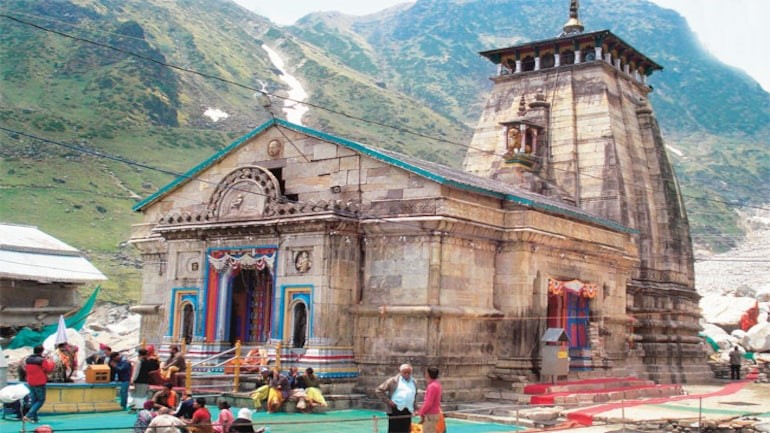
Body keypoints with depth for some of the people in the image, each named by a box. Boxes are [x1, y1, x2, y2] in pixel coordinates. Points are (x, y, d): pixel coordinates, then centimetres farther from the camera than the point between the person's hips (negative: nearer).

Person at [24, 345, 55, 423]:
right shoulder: (42, 360, -18)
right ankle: (28, 415, -10)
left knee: (33, 400, 15)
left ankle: (34, 418, 18)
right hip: (40, 383, -7)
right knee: (41, 400, 3)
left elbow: (25, 369, 17)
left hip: (30, 383, 7)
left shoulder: (27, 360, 2)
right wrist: (49, 361, 7)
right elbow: (49, 369, -9)